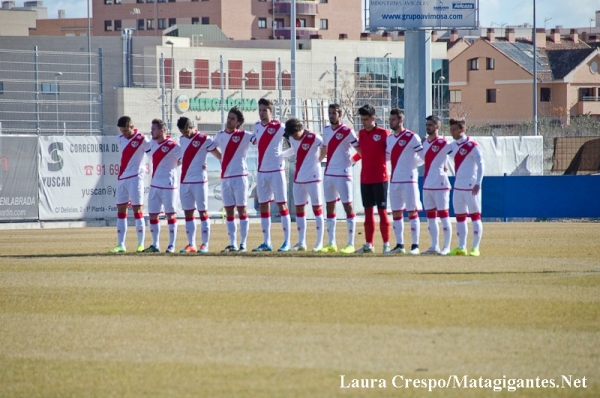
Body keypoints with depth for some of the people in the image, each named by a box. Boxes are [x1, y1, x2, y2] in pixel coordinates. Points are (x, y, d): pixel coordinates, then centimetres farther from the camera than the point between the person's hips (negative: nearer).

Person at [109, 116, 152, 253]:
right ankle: (121, 245, 7)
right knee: (120, 210, 5)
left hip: (135, 178, -7)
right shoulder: (120, 139, 10)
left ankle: (141, 244, -1)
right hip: (122, 178, 7)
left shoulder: (141, 140, -10)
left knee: (137, 210, -5)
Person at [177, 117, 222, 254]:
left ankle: (205, 245, 0)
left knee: (203, 212, -2)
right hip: (184, 181, 7)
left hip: (199, 181, -7)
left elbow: (219, 155, -7)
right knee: (188, 213, 7)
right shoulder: (182, 140, 12)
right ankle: (191, 244, 11)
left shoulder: (204, 140, -8)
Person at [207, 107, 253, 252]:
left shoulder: (244, 136, -4)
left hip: (239, 176, -5)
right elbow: (210, 148, 26)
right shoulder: (220, 135, 11)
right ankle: (232, 244, 11)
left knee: (241, 210, -2)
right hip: (225, 178, 5)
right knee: (229, 212, 6)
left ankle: (243, 244, 0)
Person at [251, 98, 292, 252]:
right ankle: (266, 242, 12)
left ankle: (287, 242, -2)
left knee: (282, 204, -4)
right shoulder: (256, 126, 10)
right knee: (263, 206, 7)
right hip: (261, 171, 7)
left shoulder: (278, 127, -10)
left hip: (276, 170, -7)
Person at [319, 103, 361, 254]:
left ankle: (351, 244, -4)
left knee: (347, 206, -5)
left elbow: (359, 149, -7)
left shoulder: (347, 132, -8)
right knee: (329, 206, 9)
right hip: (328, 173, 7)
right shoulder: (326, 131, 12)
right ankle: (331, 244, 14)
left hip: (343, 174, -7)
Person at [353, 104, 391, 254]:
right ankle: (369, 244, 14)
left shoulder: (383, 133, -8)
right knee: (368, 210, 9)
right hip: (365, 178, 6)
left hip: (380, 178, -6)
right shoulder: (361, 133, 10)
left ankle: (386, 244, 1)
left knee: (382, 210, -3)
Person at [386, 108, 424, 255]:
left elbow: (424, 157, -8)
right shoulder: (389, 139, 12)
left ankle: (415, 245, -1)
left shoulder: (411, 137, -9)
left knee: (412, 212, -3)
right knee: (396, 213, 8)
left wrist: (410, 164, -5)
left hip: (409, 180, -7)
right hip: (394, 181, 7)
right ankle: (399, 245, 14)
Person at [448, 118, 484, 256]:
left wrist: (478, 184, -21)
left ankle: (475, 248, -3)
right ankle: (461, 247, 16)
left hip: (471, 187, -8)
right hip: (458, 187, 8)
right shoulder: (453, 145, 10)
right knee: (459, 217, 10)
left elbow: (480, 165, -14)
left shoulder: (472, 145, -12)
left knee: (475, 216, -3)